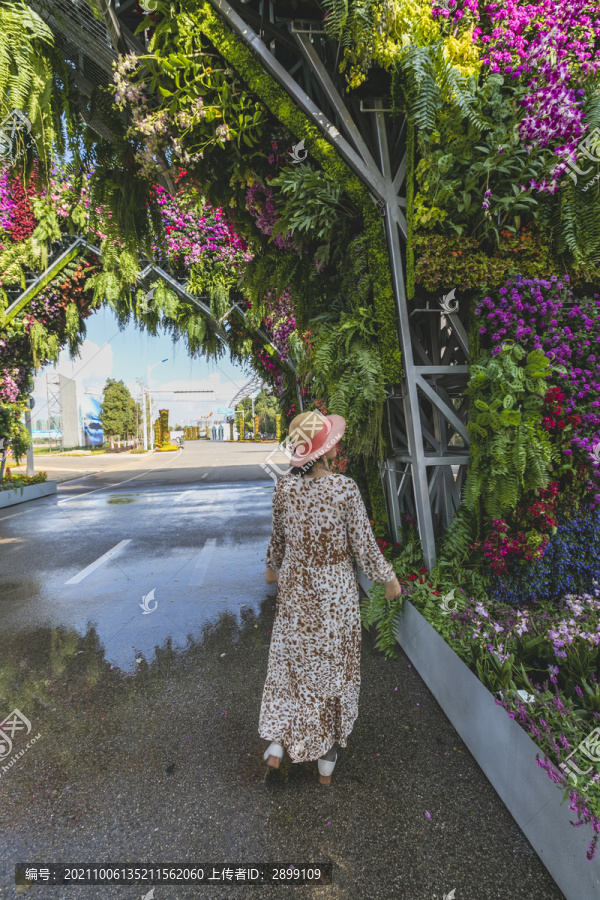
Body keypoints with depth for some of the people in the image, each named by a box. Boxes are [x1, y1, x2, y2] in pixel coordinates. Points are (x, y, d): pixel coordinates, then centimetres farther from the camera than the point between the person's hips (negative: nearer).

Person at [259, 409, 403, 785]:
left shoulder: (285, 485, -10)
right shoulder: (345, 488, -22)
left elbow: (279, 535, 3)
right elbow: (363, 544, -15)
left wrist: (273, 567, 22)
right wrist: (389, 578, 1)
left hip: (295, 587, 3)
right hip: (335, 591, -2)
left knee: (290, 661, 23)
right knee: (333, 664, 18)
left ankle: (277, 742, 30)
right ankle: (327, 756, 36)